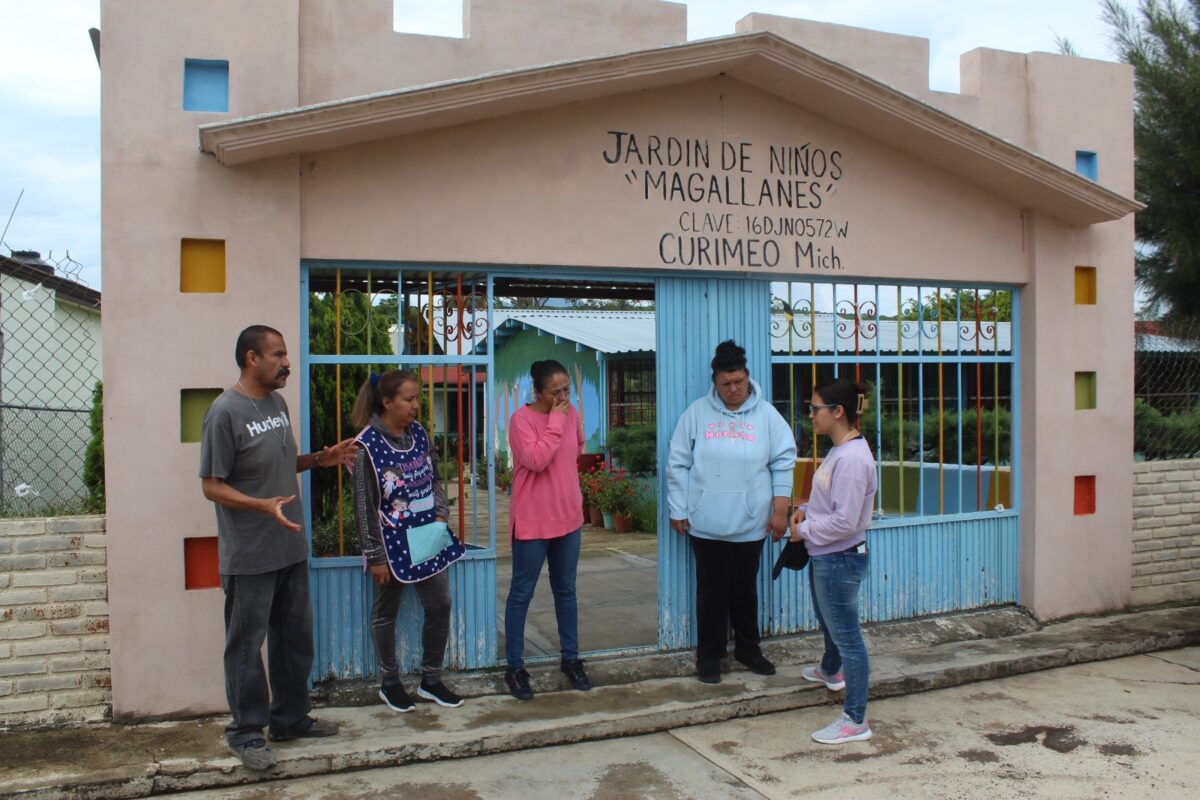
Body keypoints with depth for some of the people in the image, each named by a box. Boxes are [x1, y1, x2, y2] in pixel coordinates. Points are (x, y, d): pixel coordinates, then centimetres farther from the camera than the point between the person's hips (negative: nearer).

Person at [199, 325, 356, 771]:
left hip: (291, 548, 8)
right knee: (246, 645, 5)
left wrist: (320, 459, 5)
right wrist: (264, 505, -28)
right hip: (248, 556, -8)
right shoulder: (226, 411, -15)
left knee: (295, 638, 16)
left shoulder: (278, 404, 9)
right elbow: (212, 485, -15)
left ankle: (291, 719, 31)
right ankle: (246, 732, 18)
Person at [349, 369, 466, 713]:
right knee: (386, 614, 10)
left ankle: (431, 681, 25)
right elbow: (364, 505, -13)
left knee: (440, 605, 9)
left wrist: (440, 515, 0)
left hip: (428, 539, 6)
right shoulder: (367, 445, -15)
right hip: (392, 543, -6)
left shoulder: (419, 433, 3)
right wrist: (375, 556, -12)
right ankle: (390, 683, 28)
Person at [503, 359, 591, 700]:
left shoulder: (570, 413, 4)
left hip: (568, 518, 6)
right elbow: (536, 460, -26)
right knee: (521, 594, 5)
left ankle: (571, 658, 30)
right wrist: (556, 421, -22)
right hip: (532, 522, -6)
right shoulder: (522, 419, -15)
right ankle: (515, 668, 16)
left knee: (566, 591, 17)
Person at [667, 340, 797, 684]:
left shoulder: (766, 414, 0)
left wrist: (780, 510, -4)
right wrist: (677, 511, -1)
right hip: (706, 523, -1)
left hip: (751, 524, 1)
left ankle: (747, 647, 32)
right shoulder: (697, 413, -2)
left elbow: (784, 463, 0)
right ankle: (709, 654, 21)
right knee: (712, 590, 7)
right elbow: (678, 464, 0)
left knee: (745, 588, 14)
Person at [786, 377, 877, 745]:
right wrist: (806, 509, 2)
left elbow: (845, 521, -27)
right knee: (827, 622, 31)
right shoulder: (838, 451, 7)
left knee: (847, 635, -2)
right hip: (825, 557, 11)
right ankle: (830, 670, 56)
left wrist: (804, 531, -15)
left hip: (840, 559, -11)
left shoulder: (852, 458, -25)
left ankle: (855, 720, 7)